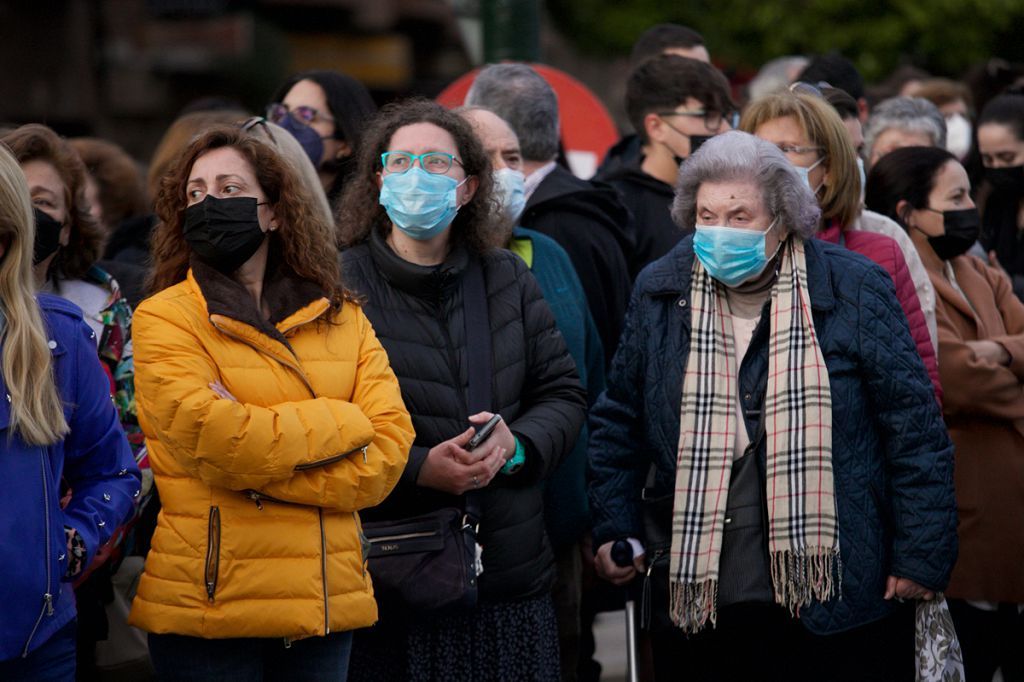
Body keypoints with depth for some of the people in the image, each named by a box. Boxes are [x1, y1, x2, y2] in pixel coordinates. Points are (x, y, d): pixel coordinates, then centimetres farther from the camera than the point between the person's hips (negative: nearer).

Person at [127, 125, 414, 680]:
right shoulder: (165, 319, -3)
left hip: (327, 604, 4)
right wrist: (342, 425, -8)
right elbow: (217, 442, -18)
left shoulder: (341, 318, 9)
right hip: (208, 608, -4)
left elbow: (388, 453, -3)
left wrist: (258, 456, -14)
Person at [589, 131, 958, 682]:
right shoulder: (658, 293, 6)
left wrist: (921, 554, -5)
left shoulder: (853, 290, -3)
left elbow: (913, 428, -2)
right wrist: (615, 528, 6)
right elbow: (619, 424, 16)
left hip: (835, 596, -2)